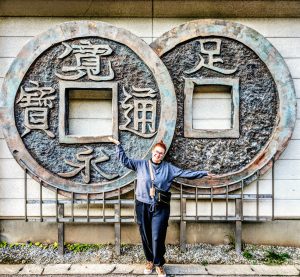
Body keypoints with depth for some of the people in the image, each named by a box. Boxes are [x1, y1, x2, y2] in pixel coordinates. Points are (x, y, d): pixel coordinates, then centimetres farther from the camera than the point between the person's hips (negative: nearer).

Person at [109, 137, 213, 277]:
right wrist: (118, 145, -4)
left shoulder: (168, 168, 2)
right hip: (143, 207, 1)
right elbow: (124, 160, 2)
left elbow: (186, 173, 1)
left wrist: (204, 173, -2)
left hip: (160, 208, -1)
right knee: (146, 236, 12)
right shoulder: (141, 164, 2)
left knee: (158, 237, 0)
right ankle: (149, 261, 35)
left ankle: (159, 264, 23)